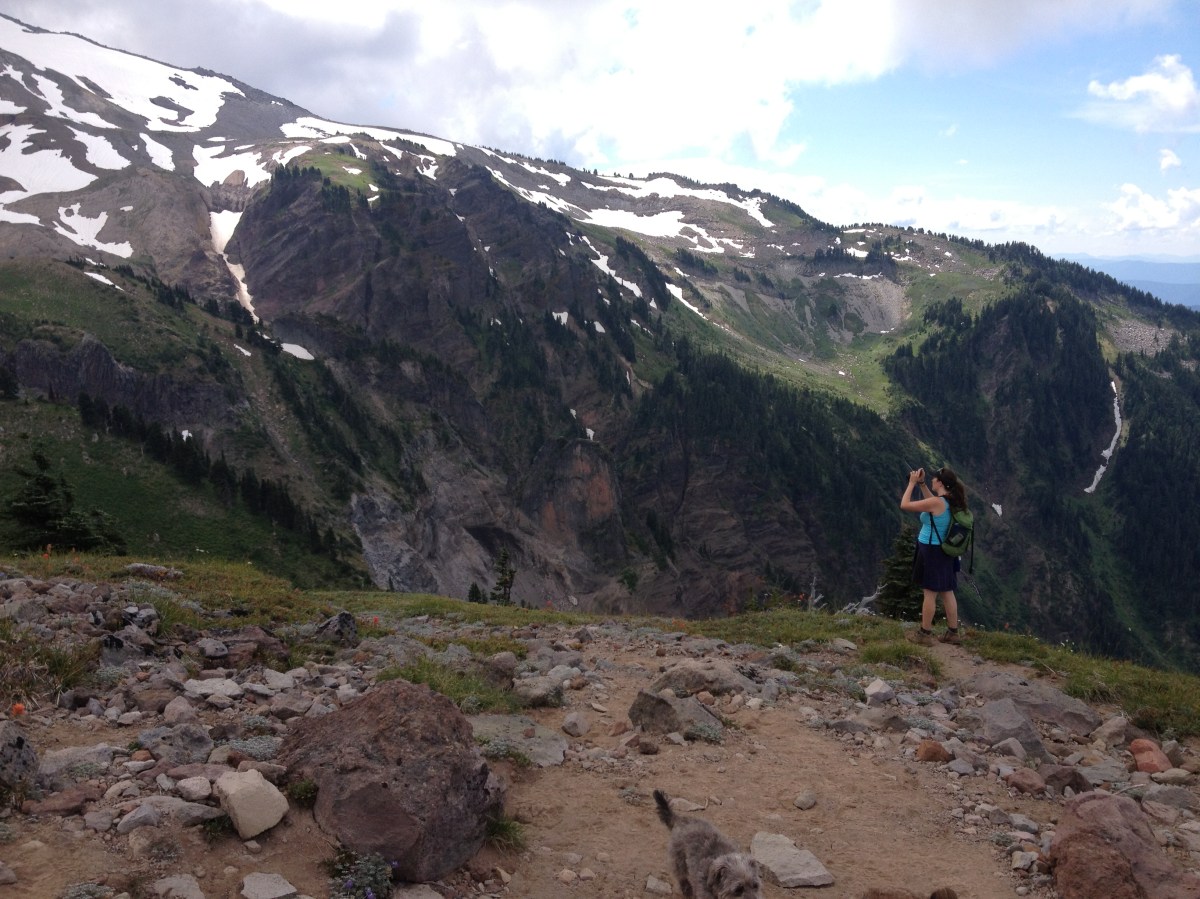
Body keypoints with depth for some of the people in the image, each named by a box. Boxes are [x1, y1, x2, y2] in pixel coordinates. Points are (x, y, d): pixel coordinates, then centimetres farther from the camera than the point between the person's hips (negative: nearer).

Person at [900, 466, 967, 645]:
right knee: (947, 592, 14)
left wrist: (912, 483, -8)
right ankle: (953, 632, 20)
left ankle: (924, 634, 6)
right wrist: (921, 484, 17)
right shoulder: (951, 502, 3)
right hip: (945, 551, 8)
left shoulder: (937, 503, -22)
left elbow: (905, 505, -18)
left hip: (931, 551, -8)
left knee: (930, 593, -1)